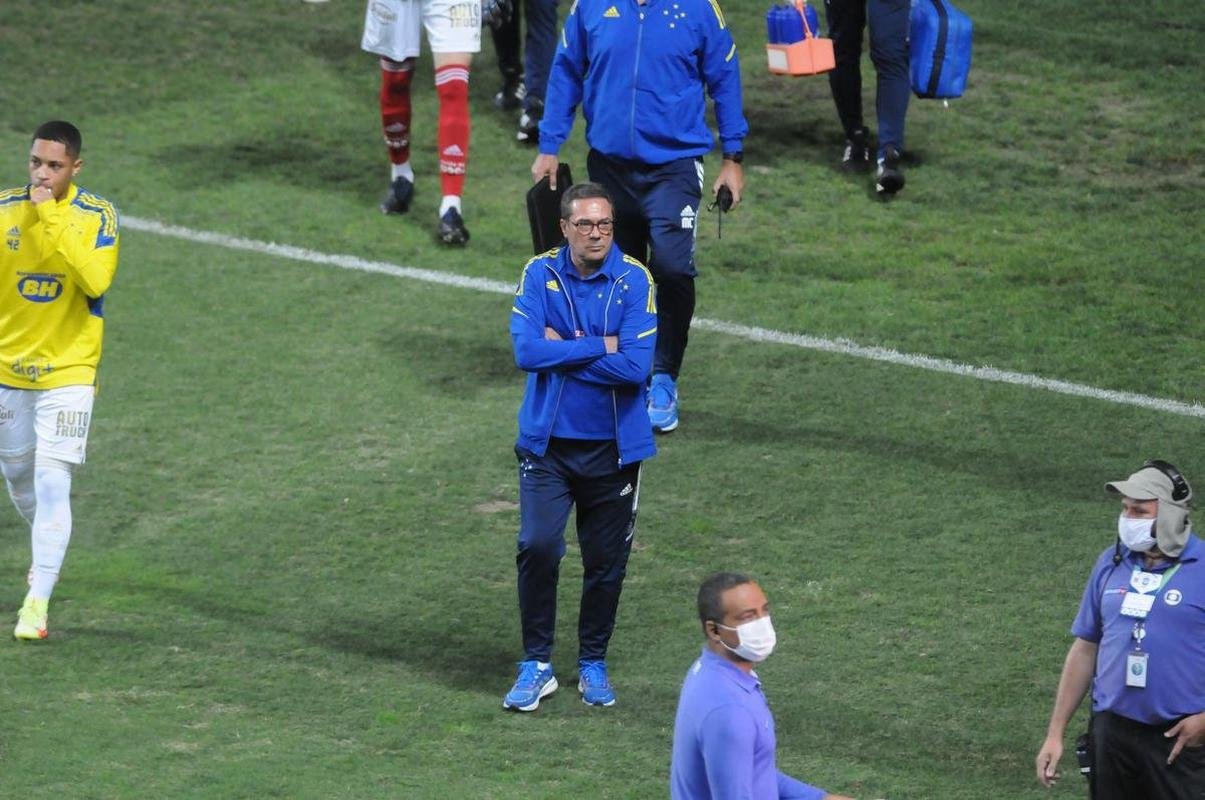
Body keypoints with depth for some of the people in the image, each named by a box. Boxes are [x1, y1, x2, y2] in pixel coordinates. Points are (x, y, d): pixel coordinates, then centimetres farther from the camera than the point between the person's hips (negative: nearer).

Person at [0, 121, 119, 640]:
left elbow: (96, 280, -29)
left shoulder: (97, 216, -12)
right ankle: (47, 552, 45)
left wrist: (53, 219, -30)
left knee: (51, 484, -14)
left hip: (67, 370, -4)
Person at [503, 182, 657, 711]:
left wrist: (562, 350, -14)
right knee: (537, 547, -12)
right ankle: (536, 665, 2)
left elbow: (636, 366, -18)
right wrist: (600, 347, -16)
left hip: (613, 447, 0)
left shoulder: (634, 280, -8)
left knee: (606, 563, 9)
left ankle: (593, 663, 28)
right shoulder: (540, 274, -4)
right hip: (548, 442, 0)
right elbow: (526, 352, -16)